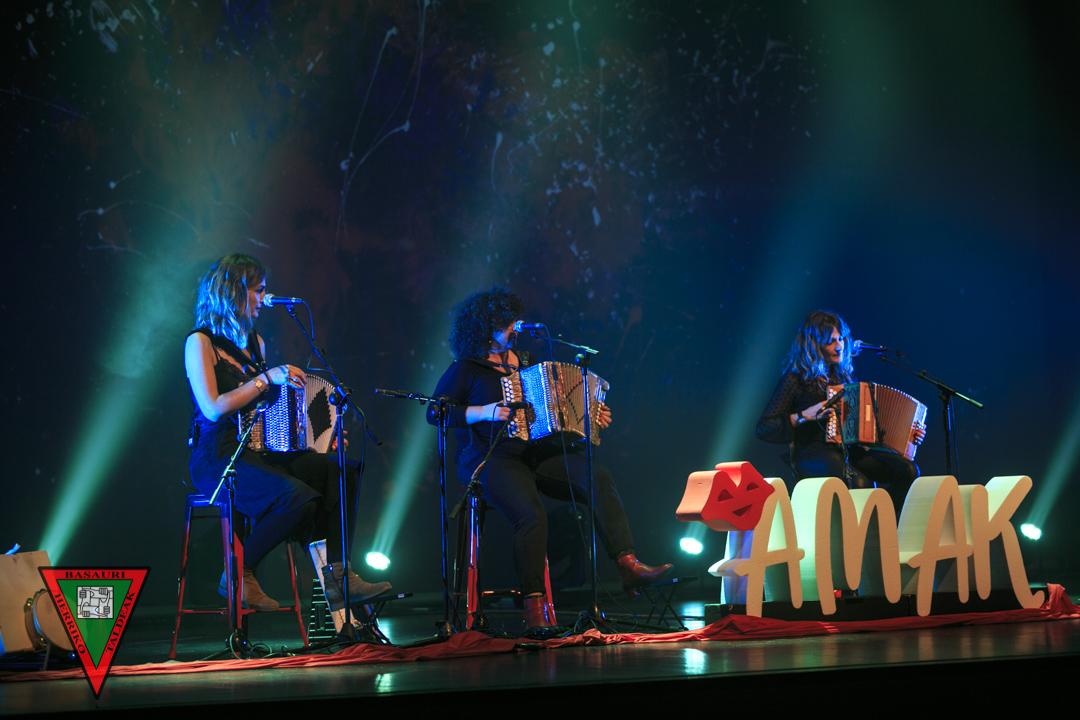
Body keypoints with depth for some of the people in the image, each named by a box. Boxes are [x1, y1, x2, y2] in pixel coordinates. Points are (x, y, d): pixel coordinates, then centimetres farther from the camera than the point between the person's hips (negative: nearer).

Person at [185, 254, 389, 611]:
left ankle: (336, 573, -16)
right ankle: (240, 576, -13)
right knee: (299, 495, -30)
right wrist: (267, 378, -18)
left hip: (260, 449, 8)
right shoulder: (200, 342, -6)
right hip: (218, 457, -8)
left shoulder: (255, 342, 18)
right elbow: (213, 409, -17)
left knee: (339, 469, -13)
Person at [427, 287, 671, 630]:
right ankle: (534, 605, -24)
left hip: (538, 453, 6)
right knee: (532, 515, -33)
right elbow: (433, 412, -8)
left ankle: (628, 564, -27)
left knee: (598, 478, -20)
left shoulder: (524, 362, 21)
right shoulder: (465, 370, 1)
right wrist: (483, 412, -18)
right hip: (492, 458, -6)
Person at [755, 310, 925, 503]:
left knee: (908, 470, -19)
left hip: (850, 451, 6)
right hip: (812, 455, -6)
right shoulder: (795, 379, 0)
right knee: (860, 483, -36)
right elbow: (763, 429, -4)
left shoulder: (845, 375, 18)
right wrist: (804, 416, -15)